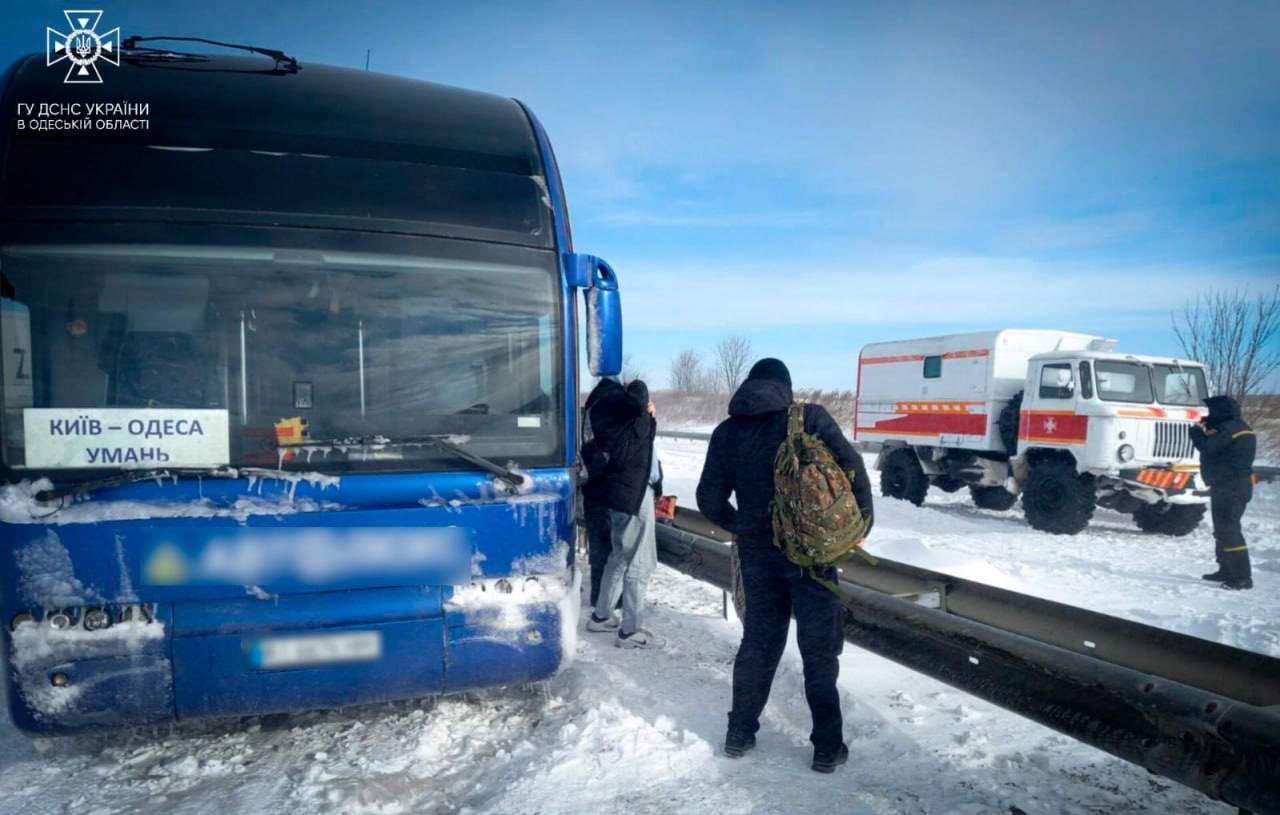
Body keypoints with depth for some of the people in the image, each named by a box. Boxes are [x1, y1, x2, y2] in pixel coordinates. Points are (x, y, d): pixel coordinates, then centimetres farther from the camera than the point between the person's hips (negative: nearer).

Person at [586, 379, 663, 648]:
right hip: (633, 494, -10)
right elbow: (637, 401, -36)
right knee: (639, 563, -2)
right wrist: (638, 387, -16)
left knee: (621, 558, 20)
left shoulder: (636, 419, 13)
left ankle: (601, 616, 32)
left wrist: (649, 413, 8)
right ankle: (629, 631, 6)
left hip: (629, 491, 10)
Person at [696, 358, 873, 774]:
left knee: (758, 639, 17)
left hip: (756, 552, 3)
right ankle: (828, 747, 16)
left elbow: (710, 498, 3)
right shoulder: (809, 418, -6)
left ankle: (739, 732, 25)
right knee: (819, 647, 8)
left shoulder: (727, 431, 3)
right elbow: (852, 468, -10)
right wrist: (861, 523, 3)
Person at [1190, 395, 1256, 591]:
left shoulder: (1228, 428, -16)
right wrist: (1207, 429, 8)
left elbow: (1206, 446, -19)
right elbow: (1216, 446, 20)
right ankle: (1227, 571, 28)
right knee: (1223, 529, 19)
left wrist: (1195, 431, -2)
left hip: (1229, 488, -11)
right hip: (1233, 485, 11)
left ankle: (1243, 577, -12)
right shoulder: (1238, 427, 17)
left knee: (1228, 530, -11)